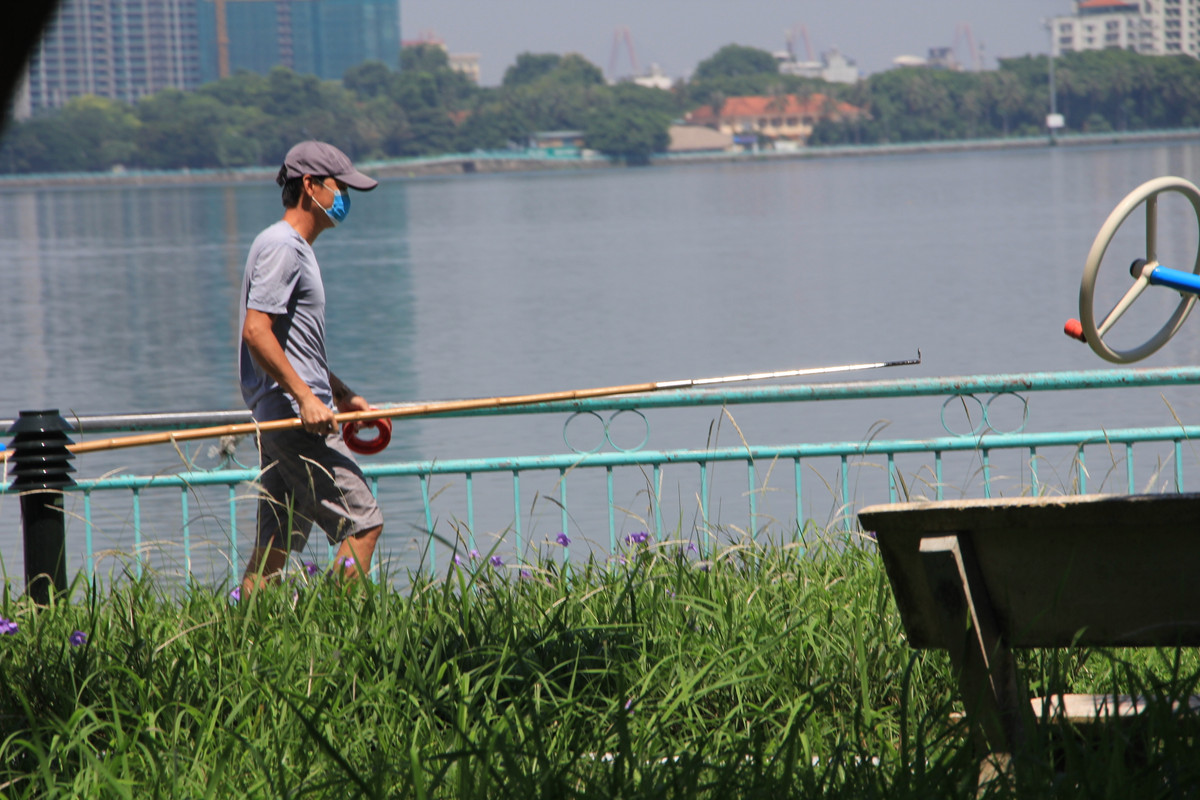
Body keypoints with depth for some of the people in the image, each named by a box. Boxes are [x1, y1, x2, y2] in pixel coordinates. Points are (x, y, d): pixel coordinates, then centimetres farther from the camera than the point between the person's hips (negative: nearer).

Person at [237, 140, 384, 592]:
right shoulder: (281, 246, -11)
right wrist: (305, 397, -24)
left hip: (285, 418, 10)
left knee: (277, 539, 8)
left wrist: (342, 395, 29)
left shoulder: (296, 248, 22)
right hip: (295, 417, -10)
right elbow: (255, 331, -21)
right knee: (363, 523, -10)